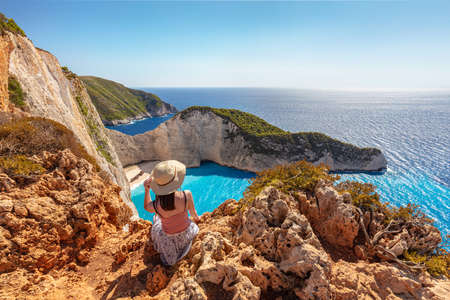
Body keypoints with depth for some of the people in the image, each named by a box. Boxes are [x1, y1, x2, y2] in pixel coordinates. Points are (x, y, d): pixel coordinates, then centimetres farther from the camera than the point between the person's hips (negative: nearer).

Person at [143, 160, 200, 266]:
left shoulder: (155, 206, -33)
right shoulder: (186, 195, -35)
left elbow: (146, 207, -5)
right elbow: (193, 212, -12)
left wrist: (147, 190, -17)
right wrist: (196, 218, 11)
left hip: (169, 237, 0)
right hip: (186, 232, 1)